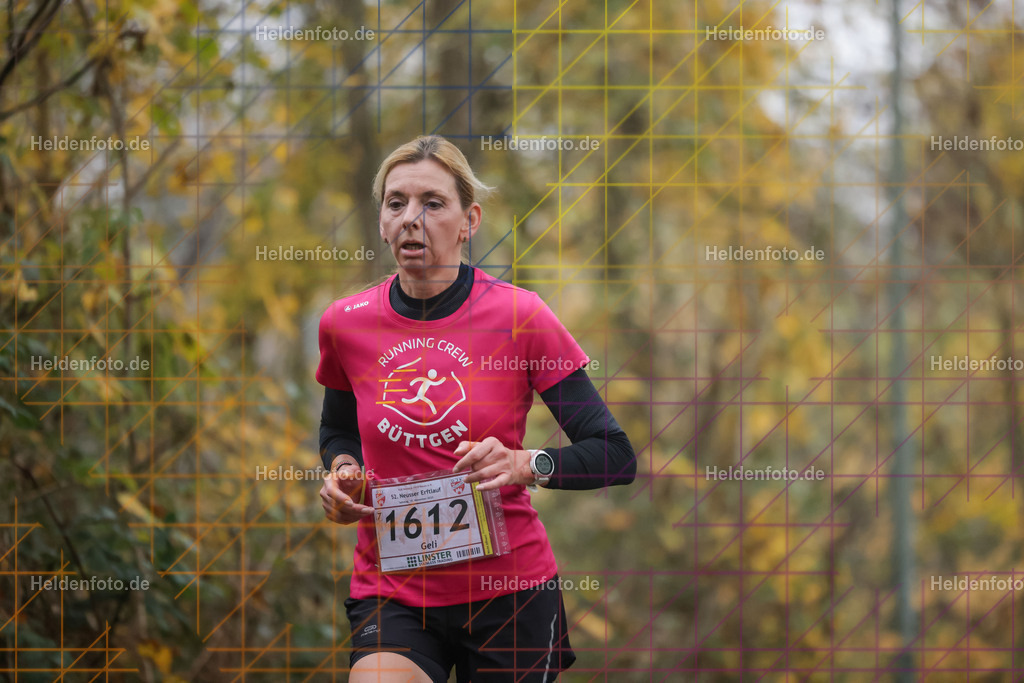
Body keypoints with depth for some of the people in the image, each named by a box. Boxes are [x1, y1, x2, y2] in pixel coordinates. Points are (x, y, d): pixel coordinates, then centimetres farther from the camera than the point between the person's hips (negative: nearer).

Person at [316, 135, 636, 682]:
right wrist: (342, 471, 1)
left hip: (507, 591, -1)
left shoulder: (520, 317, -6)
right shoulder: (345, 324, 2)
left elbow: (616, 457, -6)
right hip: (389, 591, 1)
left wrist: (527, 465, -22)